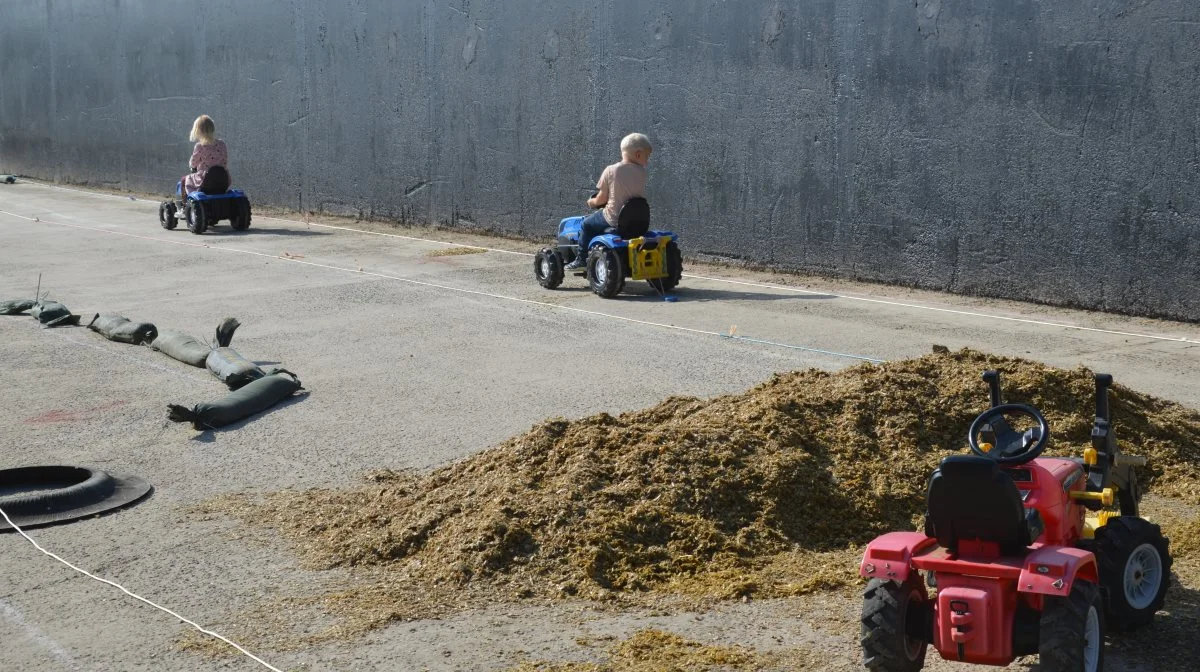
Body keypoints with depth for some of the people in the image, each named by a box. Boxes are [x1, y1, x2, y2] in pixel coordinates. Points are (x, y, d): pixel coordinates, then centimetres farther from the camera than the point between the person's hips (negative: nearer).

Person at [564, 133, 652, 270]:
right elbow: (640, 196, 10)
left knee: (587, 223, 19)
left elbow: (602, 198, -5)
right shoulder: (641, 172, -2)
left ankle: (582, 259, 21)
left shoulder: (610, 171, -10)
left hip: (614, 218, -4)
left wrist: (592, 202, 19)